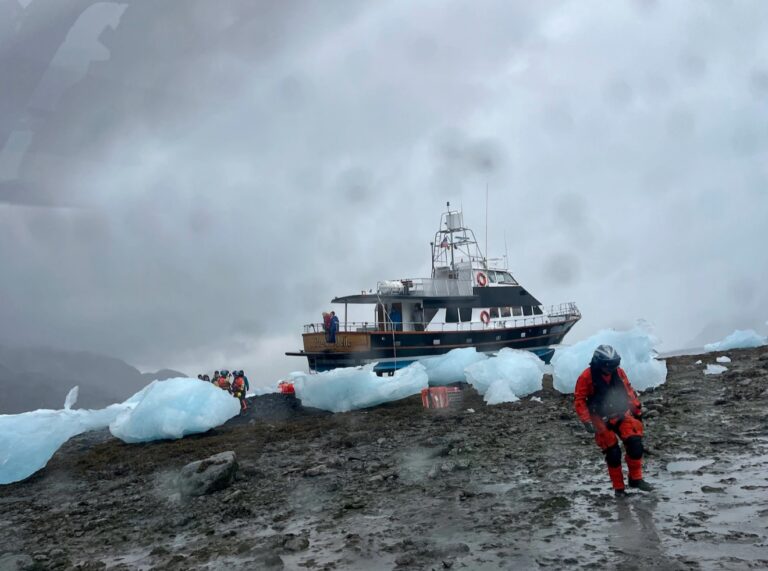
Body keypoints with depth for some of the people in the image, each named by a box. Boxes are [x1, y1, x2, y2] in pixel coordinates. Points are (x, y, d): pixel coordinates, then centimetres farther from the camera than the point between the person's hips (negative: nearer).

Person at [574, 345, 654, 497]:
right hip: (601, 420, -3)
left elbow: (629, 391, 12)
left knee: (635, 445, -11)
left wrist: (637, 409, 13)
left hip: (621, 414, 4)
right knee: (613, 453, -4)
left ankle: (636, 479, 7)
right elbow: (579, 400, -11)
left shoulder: (619, 372, -1)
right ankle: (618, 488, 12)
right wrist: (586, 421, -17)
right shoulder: (587, 377, -14)